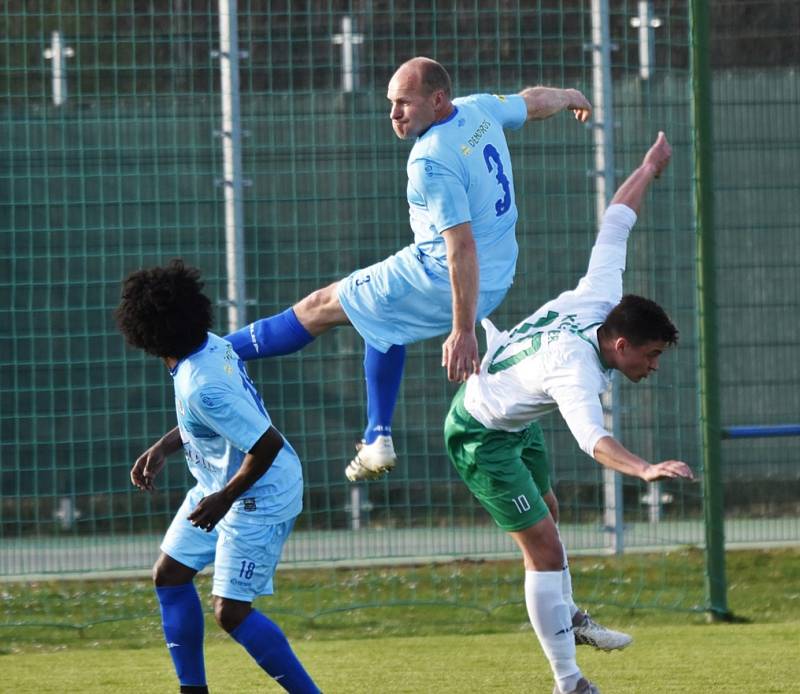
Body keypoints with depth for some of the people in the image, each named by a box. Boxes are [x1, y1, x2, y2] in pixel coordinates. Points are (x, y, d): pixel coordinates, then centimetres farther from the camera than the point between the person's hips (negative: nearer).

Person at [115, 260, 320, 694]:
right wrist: (162, 449, 9)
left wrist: (224, 498, -22)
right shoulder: (211, 347, -4)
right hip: (217, 485, 10)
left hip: (260, 497, -10)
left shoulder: (201, 388, -32)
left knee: (231, 612, -9)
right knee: (169, 575, 15)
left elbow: (267, 443, -31)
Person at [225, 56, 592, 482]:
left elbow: (462, 247, -31)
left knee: (321, 308, 2)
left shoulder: (431, 162, -28)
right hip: (497, 278, 9)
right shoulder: (480, 109, -3)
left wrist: (463, 331, -30)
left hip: (442, 281, -9)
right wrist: (569, 97, 41)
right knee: (383, 320, 30)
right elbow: (534, 101, 18)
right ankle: (377, 441, 31)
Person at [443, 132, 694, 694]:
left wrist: (651, 167, 9)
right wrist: (644, 469, -76)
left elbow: (616, 220, -5)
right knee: (544, 549, -14)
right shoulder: (575, 369, -41)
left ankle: (566, 617, 53)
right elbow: (592, 438, -59)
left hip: (518, 420, 10)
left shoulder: (601, 297, -20)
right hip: (482, 436, -10)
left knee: (544, 517, 29)